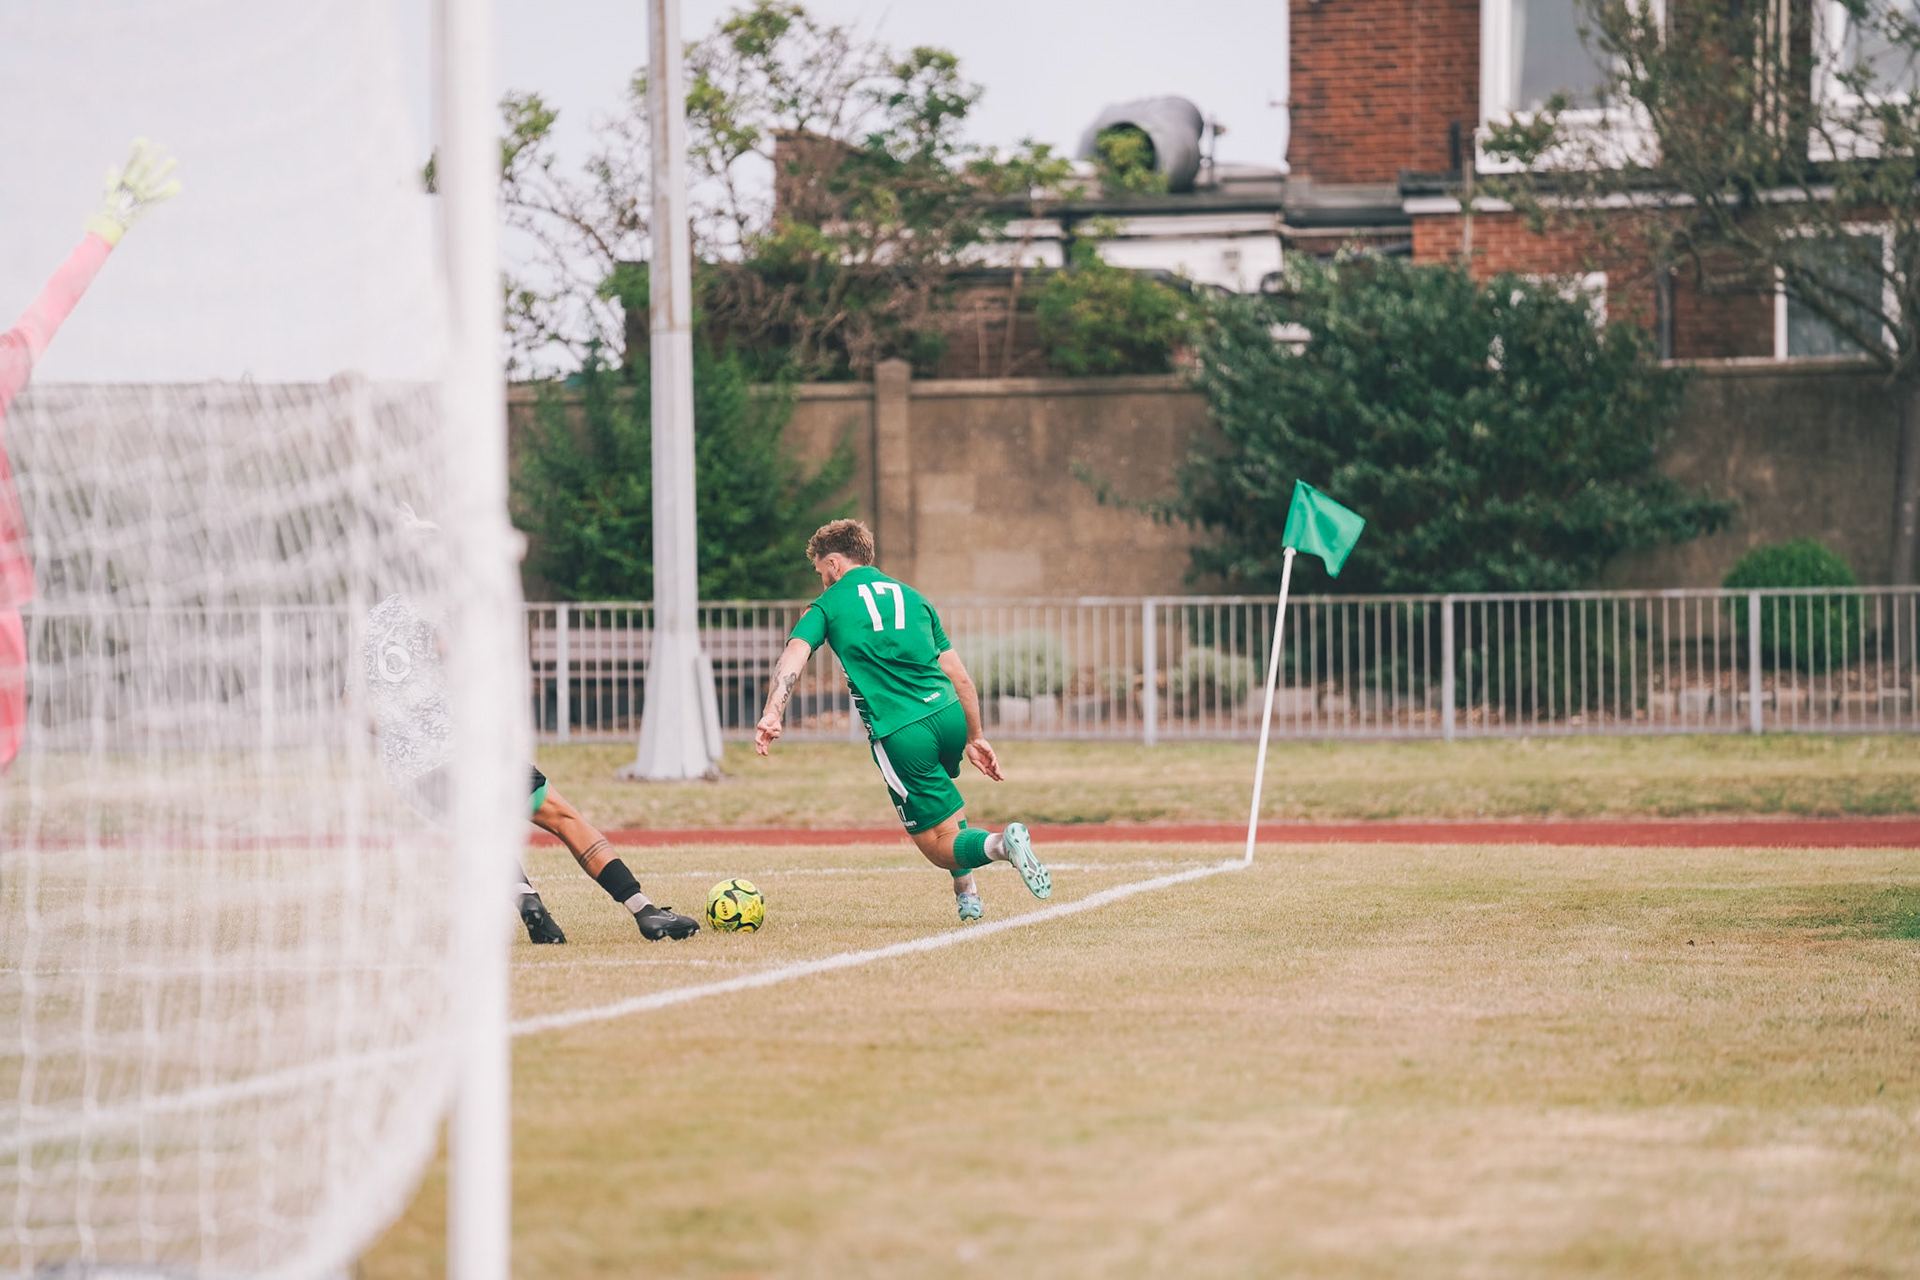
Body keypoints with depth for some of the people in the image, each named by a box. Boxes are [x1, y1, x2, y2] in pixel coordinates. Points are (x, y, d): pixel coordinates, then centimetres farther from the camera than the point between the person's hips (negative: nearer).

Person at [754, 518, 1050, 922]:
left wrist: (772, 714, -22)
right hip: (949, 717, 5)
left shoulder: (828, 605, 10)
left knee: (940, 847, 2)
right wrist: (975, 737, 27)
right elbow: (958, 675, 21)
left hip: (899, 734, -5)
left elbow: (794, 657, -10)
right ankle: (967, 895, 24)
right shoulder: (911, 597, 22)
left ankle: (1000, 844, -28)